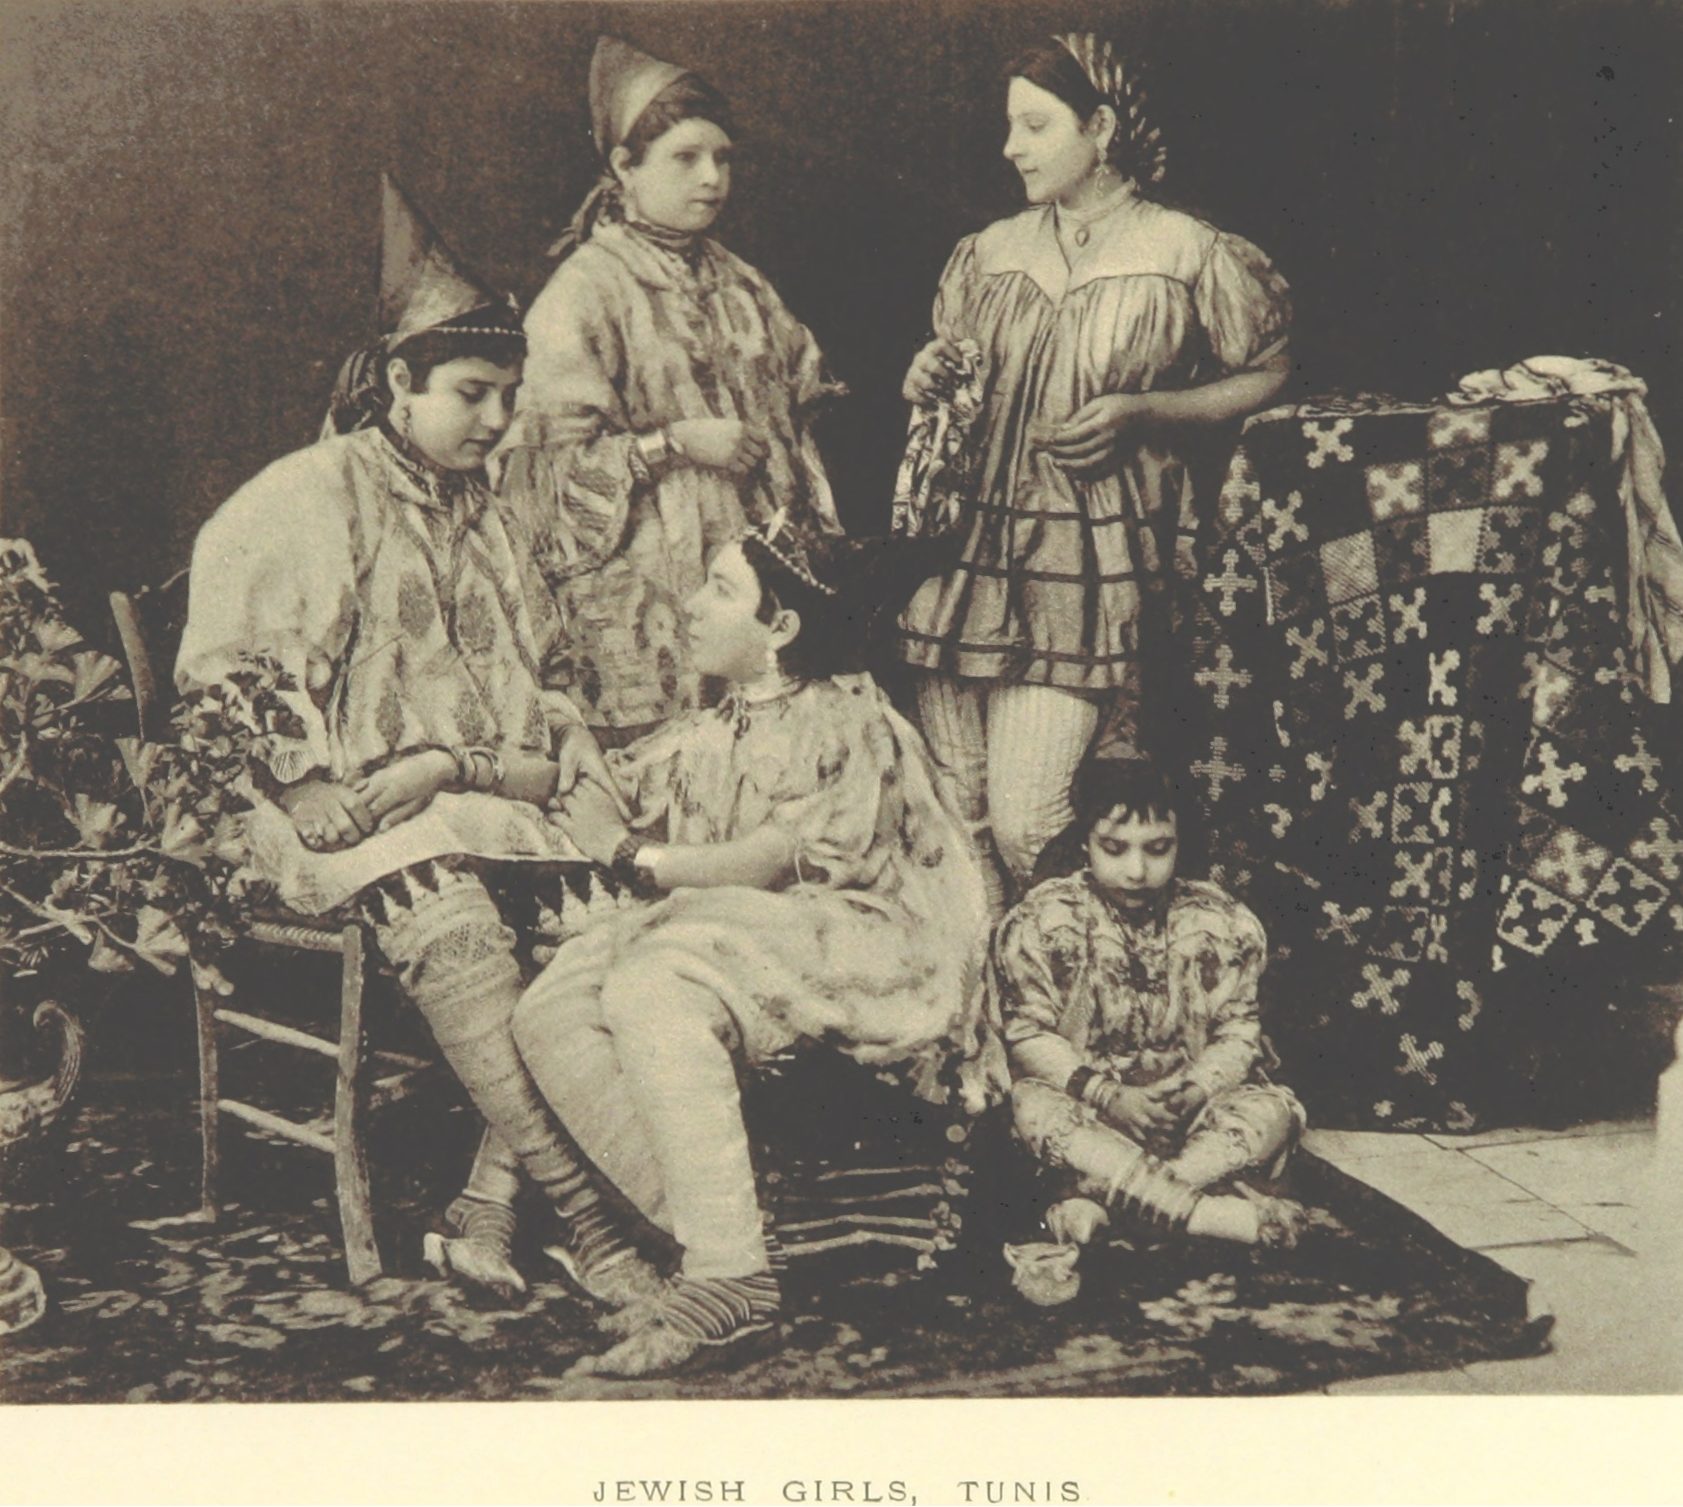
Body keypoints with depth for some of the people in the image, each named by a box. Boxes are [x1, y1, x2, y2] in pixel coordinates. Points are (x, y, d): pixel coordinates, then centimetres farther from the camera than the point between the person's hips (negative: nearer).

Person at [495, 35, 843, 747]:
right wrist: (676, 442, -14)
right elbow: (552, 454, -9)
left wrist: (813, 536, 13)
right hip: (646, 597, -6)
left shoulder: (740, 285, 17)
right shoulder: (583, 293, -3)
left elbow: (793, 415, 22)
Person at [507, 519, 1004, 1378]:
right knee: (550, 1009, -17)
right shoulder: (706, 738, 23)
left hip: (852, 942, -7)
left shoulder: (848, 721, 0)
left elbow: (792, 856, -12)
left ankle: (729, 1274, -33)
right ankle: (698, 1233, -23)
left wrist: (634, 855, -5)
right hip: (718, 935, 7)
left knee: (650, 993, -34)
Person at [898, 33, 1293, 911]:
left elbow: (1269, 376, 7)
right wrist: (928, 384, 1)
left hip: (1091, 561, -4)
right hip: (973, 549, 5)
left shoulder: (1185, 254, -1)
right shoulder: (991, 253, 13)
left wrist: (1141, 411, -7)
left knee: (1024, 821, -12)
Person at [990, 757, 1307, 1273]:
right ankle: (1213, 1215, -39)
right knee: (1033, 1106, -35)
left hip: (1190, 1110, 2)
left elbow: (1238, 1031, -1)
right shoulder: (1039, 922, -5)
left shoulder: (1223, 922, 1)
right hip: (1087, 1105, -2)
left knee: (1276, 1109, -25)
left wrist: (1194, 1089, -22)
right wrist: (1107, 1095, -24)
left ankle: (1094, 1196, -34)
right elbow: (1029, 1035, -10)